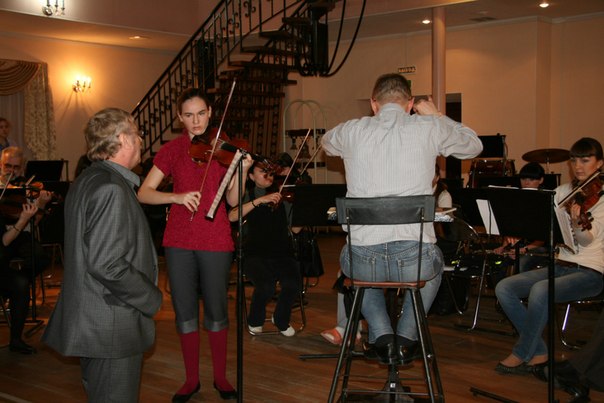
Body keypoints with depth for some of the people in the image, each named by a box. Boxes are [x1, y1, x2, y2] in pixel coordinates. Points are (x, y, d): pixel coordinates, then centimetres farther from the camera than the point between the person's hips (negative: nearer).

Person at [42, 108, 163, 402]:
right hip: (112, 327, -11)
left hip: (90, 320, 11)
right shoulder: (111, 190, -20)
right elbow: (106, 265, -27)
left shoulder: (87, 182, 12)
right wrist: (152, 298, -15)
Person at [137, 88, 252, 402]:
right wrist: (177, 196, -18)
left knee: (216, 311, 6)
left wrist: (241, 172, -21)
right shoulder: (172, 150, 4)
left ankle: (220, 377, 23)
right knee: (185, 312, 7)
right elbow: (143, 193, -2)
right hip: (179, 240, 1)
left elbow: (233, 201, -4)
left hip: (216, 240, -1)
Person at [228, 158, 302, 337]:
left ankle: (281, 320, 4)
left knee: (293, 283, -28)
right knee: (266, 286, -30)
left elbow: (295, 229, 4)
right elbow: (232, 216, -13)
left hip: (282, 252, 2)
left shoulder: (282, 197, 12)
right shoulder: (247, 195, 8)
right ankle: (255, 321, 4)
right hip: (255, 253, -2)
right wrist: (260, 200, -20)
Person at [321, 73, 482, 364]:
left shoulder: (352, 131, 4)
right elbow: (474, 146, 21)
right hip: (414, 258, 0)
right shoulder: (430, 128, 1)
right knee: (434, 264, 36)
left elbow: (326, 142, 30)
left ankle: (382, 336, 20)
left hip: (364, 260, 0)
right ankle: (406, 336, 21)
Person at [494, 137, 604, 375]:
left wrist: (577, 224, -43)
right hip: (560, 265, 6)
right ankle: (539, 352, -5)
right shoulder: (563, 192, 12)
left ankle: (522, 354, -14)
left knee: (540, 290, -33)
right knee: (504, 288, -14)